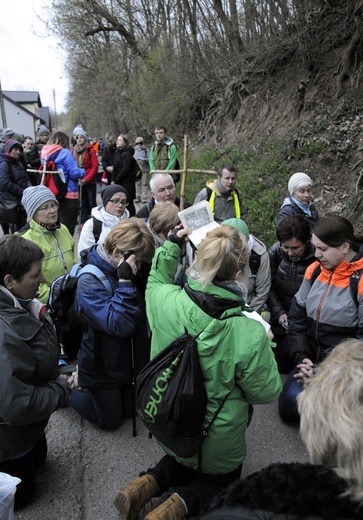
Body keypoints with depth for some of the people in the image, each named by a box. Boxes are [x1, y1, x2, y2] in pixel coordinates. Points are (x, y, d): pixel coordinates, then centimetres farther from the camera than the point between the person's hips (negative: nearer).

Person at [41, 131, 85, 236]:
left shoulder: (45, 154, 8)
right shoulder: (64, 153, -11)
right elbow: (74, 173, -16)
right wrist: (83, 172, 6)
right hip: (68, 195, -7)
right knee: (68, 230, -2)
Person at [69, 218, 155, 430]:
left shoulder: (126, 272, -6)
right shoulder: (89, 282, -29)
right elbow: (120, 325, -37)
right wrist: (125, 281, -39)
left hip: (129, 362, 7)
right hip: (103, 370, -7)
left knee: (130, 411, 24)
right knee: (111, 421, 13)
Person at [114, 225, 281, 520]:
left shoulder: (166, 301, -25)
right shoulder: (250, 334, -34)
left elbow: (156, 280, 2)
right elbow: (266, 393, -17)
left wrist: (172, 243, 7)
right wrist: (266, 347, -4)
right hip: (216, 444, -3)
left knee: (182, 461, 36)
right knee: (224, 477, 29)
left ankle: (151, 482, 11)